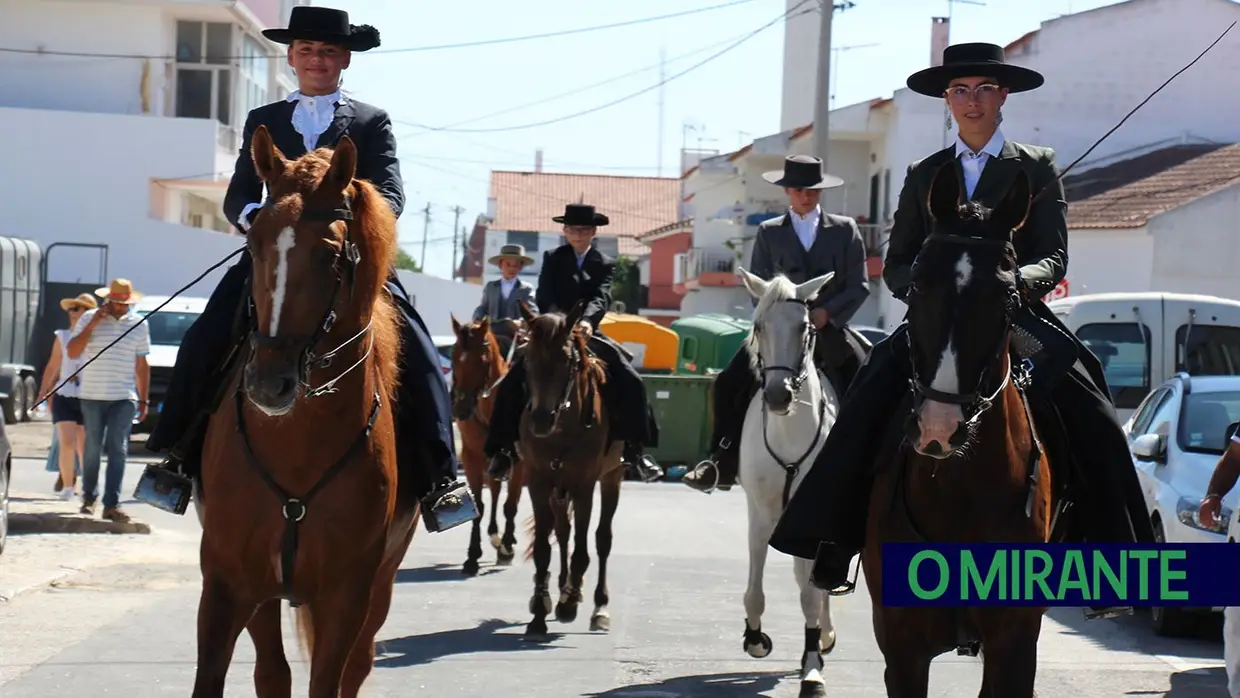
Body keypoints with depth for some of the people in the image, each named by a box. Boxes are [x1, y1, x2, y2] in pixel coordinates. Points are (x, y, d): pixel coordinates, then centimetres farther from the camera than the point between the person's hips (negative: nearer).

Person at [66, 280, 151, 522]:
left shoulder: (138, 324, 6)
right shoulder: (89, 318, 2)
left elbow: (142, 365, 10)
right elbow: (72, 352, -4)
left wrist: (144, 400, 8)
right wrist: (93, 325, -12)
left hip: (124, 398, 0)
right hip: (92, 396, 0)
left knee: (118, 450, -7)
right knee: (92, 448, 6)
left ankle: (111, 504, -10)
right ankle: (89, 497, 21)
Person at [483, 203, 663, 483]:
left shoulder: (605, 265, 7)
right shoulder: (552, 259, 9)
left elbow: (601, 298, -11)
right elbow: (543, 296, -3)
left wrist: (587, 321, -32)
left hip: (588, 334, 0)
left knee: (631, 382, -17)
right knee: (512, 381, -19)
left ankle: (634, 449, -10)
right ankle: (504, 448, -10)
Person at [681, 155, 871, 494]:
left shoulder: (845, 230, 8)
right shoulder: (769, 232, 11)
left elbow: (859, 286, 3)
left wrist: (827, 312, -12)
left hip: (829, 330, 0)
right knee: (729, 383, -16)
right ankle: (722, 463, -9)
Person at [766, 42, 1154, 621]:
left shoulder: (1037, 168, 11)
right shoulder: (924, 175, 17)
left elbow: (1054, 257, 3)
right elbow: (895, 265, 13)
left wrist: (1016, 282, -20)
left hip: (1018, 316, -1)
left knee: (1091, 415, -23)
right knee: (868, 396, -23)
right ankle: (833, 546, -18)